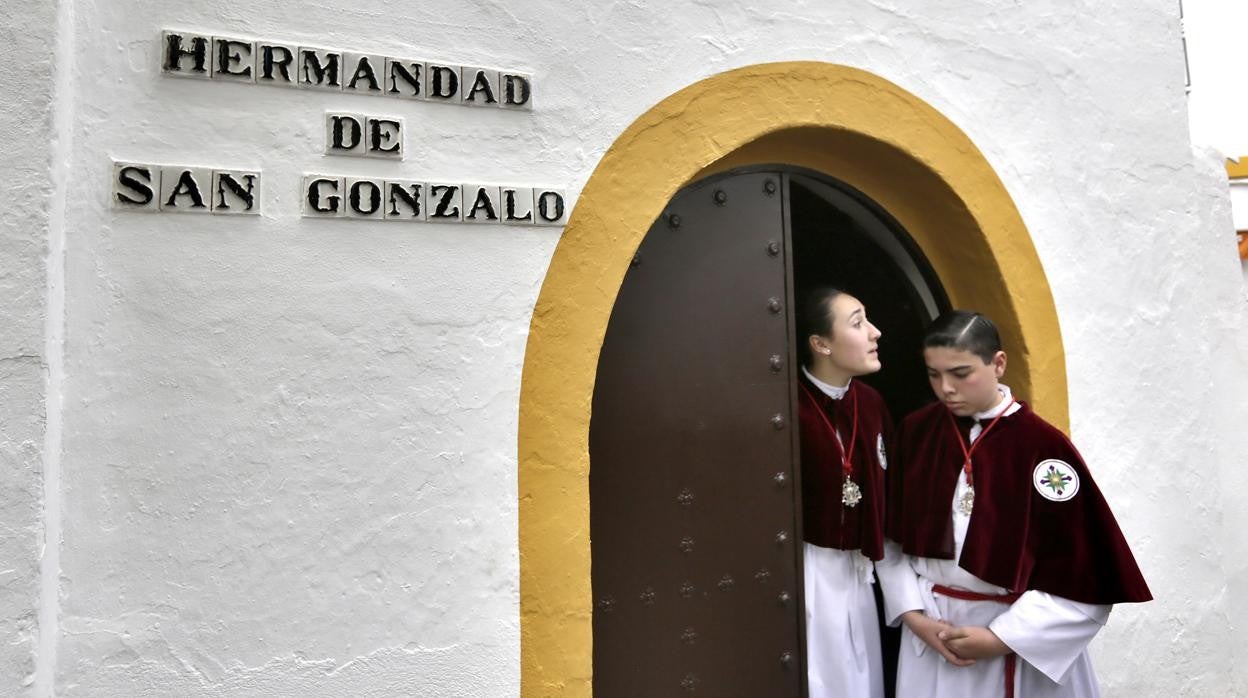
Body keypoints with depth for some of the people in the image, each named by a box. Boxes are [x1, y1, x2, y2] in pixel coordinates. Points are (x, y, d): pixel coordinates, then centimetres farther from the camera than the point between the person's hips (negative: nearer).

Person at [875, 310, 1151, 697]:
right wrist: (914, 615, -7)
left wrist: (1000, 637, -12)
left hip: (1024, 642, -3)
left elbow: (1084, 576, -12)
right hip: (930, 631, 3)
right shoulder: (915, 433, -5)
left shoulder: (1043, 446, -15)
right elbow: (891, 539, 2)